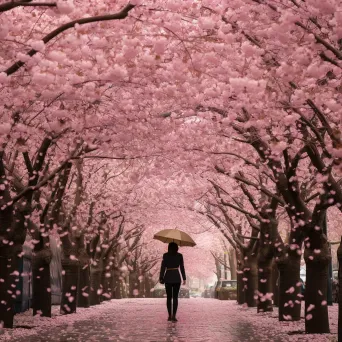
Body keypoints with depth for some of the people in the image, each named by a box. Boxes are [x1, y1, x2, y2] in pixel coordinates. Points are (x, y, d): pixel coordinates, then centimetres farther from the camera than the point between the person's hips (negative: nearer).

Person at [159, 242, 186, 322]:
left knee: (169, 297, 11)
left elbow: (163, 267, -4)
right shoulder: (179, 255, 0)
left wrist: (161, 278, 3)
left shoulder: (165, 255, -1)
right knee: (175, 297, -1)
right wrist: (184, 278, 5)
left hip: (168, 278, 1)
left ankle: (169, 316, 10)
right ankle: (173, 316, -12)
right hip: (176, 278, -1)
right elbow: (182, 268, -1)